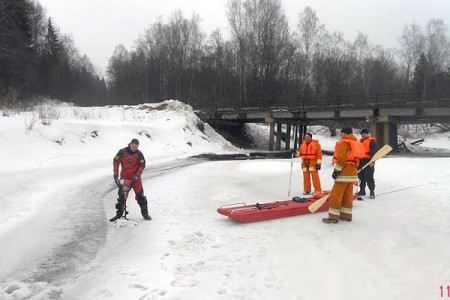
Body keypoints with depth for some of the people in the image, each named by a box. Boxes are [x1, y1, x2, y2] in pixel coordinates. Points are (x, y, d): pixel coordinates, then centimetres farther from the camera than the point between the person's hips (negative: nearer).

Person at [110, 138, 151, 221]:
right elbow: (116, 162, 0)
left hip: (135, 178, -1)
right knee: (121, 195, 5)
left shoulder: (139, 154, -6)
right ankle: (119, 213, 17)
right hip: (124, 177, 1)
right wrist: (116, 174, -6)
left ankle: (145, 212, 10)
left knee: (140, 195, 0)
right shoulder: (122, 152, -7)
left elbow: (142, 165, -3)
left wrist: (137, 175, -14)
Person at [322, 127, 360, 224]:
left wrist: (336, 171, -14)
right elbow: (356, 159, 21)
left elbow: (341, 159, -18)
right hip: (353, 173, 9)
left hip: (344, 174, -9)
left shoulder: (343, 142, -9)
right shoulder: (356, 143, 19)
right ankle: (346, 215, 19)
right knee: (348, 195, 13)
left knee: (336, 195, -6)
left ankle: (333, 216, -6)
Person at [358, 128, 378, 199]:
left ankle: (372, 192, 0)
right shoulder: (360, 141, 18)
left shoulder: (372, 141, -6)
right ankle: (362, 190, 23)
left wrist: (372, 161, -20)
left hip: (368, 162, -8)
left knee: (369, 177, -9)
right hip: (361, 162, 8)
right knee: (361, 177, 12)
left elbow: (374, 152, -13)